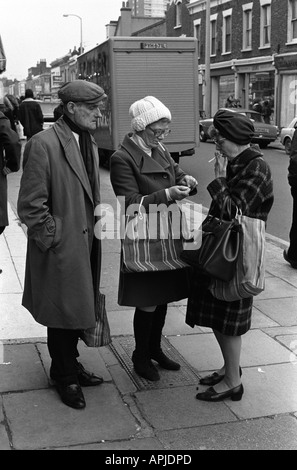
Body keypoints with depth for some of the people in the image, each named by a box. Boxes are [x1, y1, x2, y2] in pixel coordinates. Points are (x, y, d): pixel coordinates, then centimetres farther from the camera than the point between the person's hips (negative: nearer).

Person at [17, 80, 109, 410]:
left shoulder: (89, 144, 9)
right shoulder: (43, 144, -17)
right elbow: (30, 205, -18)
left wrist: (94, 228, 13)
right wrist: (53, 238, -14)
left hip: (85, 244, 7)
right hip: (61, 248, -7)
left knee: (77, 311, 18)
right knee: (63, 314, 8)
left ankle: (69, 364, 36)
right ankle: (65, 376, 27)